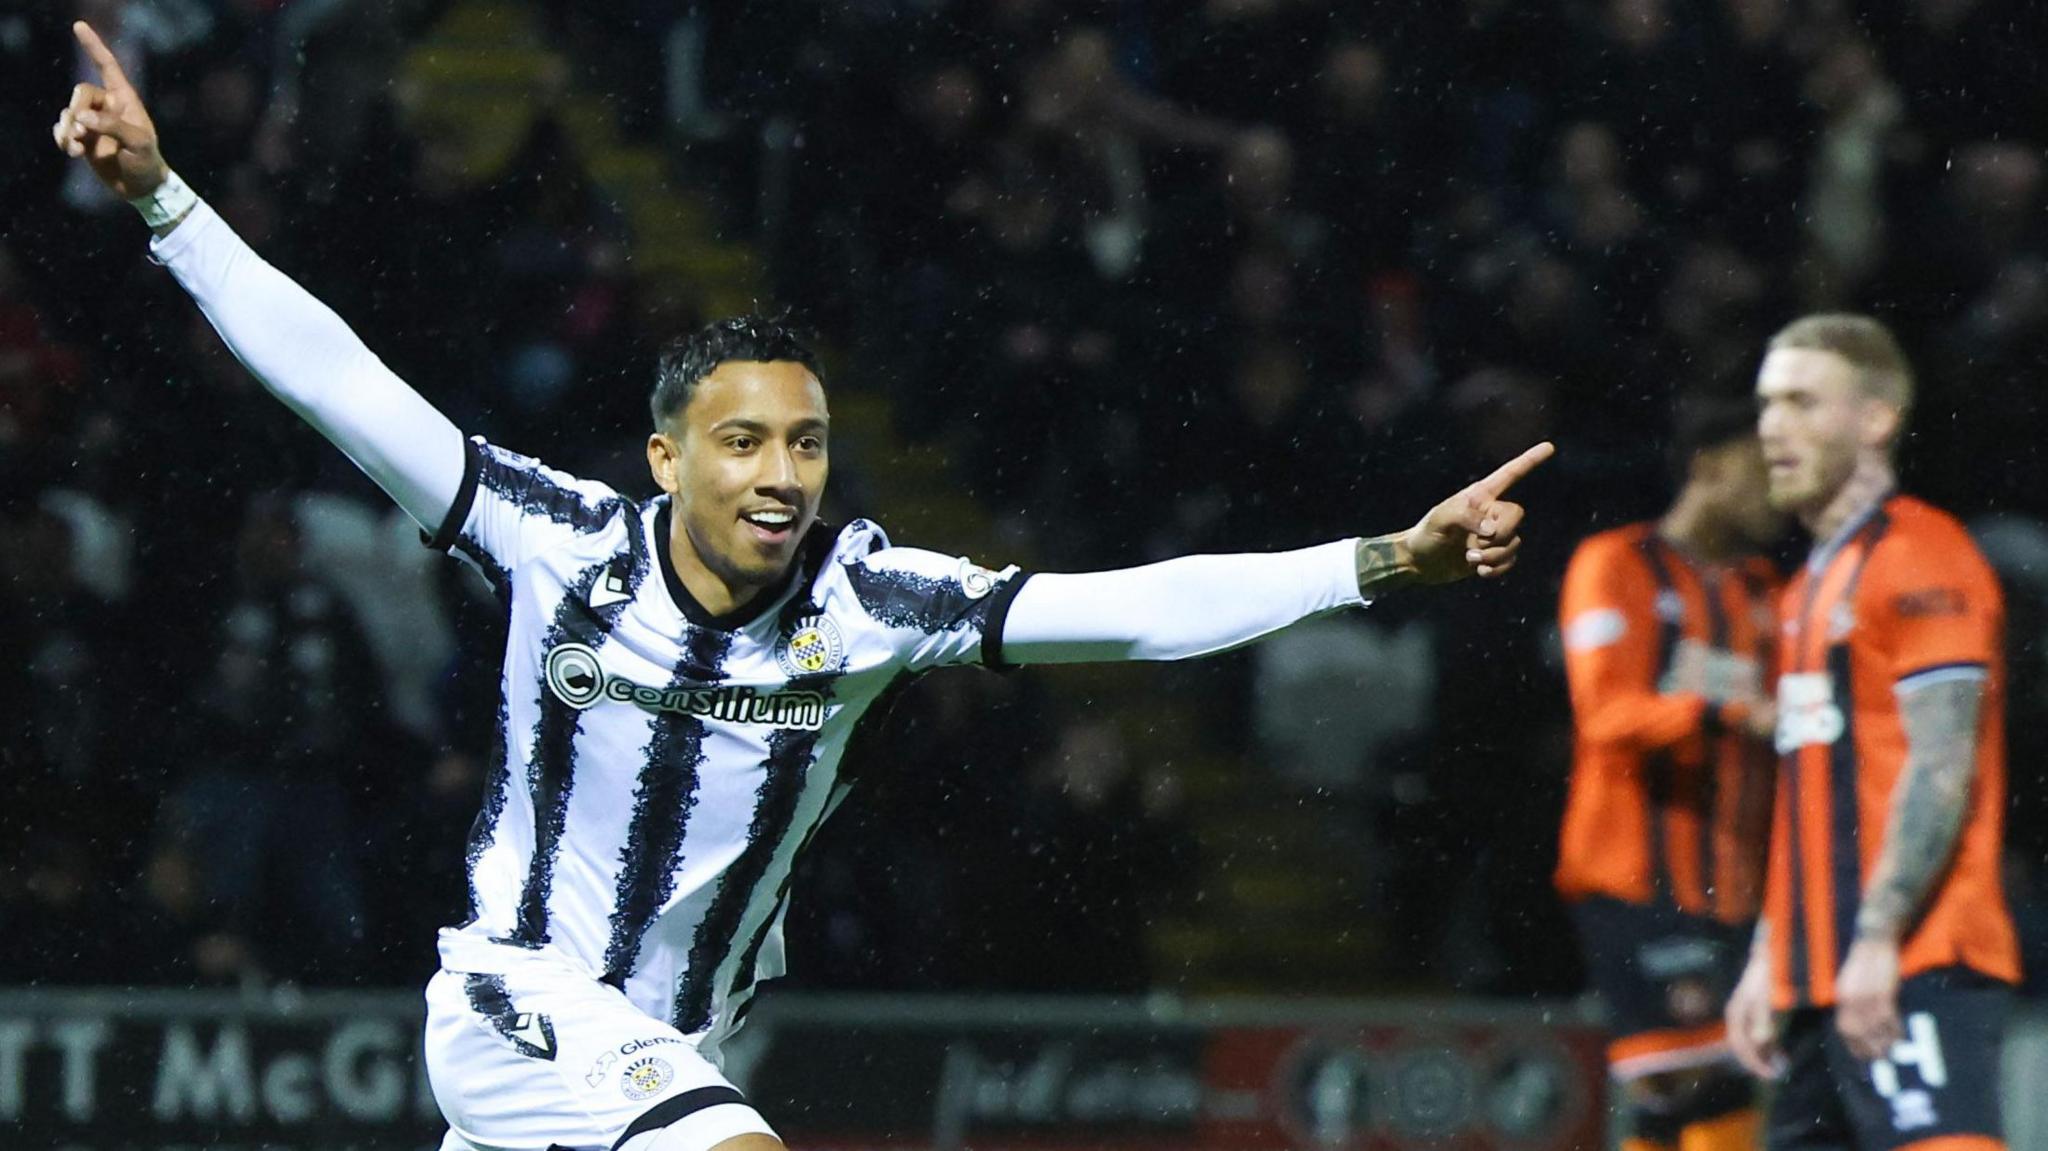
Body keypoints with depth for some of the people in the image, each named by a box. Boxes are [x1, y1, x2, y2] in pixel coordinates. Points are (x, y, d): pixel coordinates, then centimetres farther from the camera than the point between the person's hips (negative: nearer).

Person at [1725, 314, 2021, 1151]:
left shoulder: (1920, 560, -7)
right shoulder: (1815, 584, 23)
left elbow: (1942, 770, -16)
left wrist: (1877, 940, -22)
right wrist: (1768, 962, 21)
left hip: (1913, 973, -10)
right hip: (1824, 976, 10)